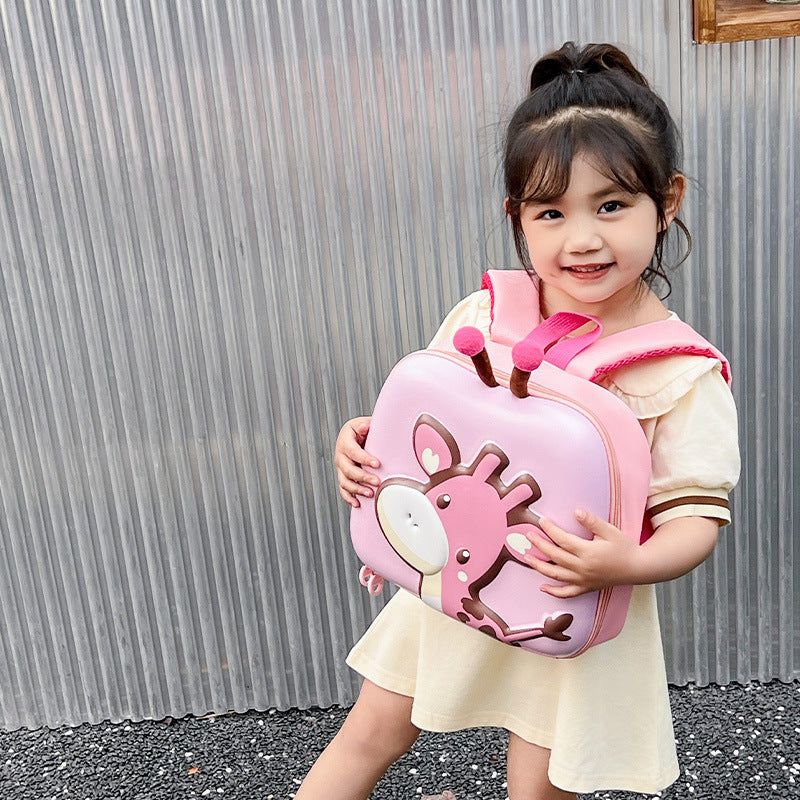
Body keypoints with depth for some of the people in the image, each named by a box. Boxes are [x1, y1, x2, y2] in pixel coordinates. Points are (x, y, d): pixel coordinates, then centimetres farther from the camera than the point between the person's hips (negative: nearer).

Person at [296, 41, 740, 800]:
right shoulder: (483, 315, -11)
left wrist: (629, 565, -34)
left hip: (574, 613, -2)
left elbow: (696, 515, -15)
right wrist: (366, 440, -15)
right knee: (369, 735, 19)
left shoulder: (684, 373, -19)